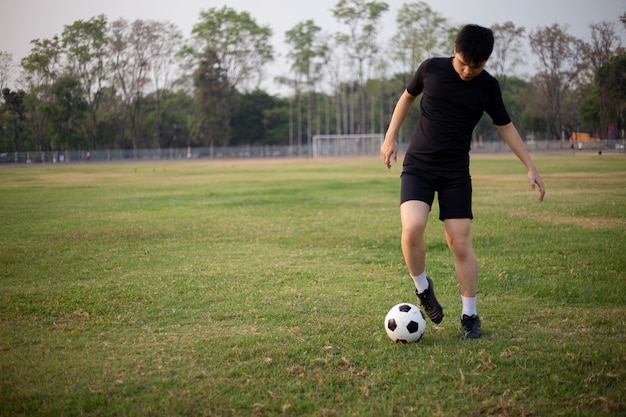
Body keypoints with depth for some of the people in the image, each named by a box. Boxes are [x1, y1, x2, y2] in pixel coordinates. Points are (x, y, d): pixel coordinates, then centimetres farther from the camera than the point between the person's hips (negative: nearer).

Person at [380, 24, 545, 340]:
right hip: (418, 165, 0)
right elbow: (408, 97, 13)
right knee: (412, 228, -23)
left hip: (456, 172, 1)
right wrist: (390, 138, 9)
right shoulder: (431, 69, -5)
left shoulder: (487, 87, -3)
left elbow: (505, 126, 9)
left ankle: (470, 316, 9)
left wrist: (531, 168, 5)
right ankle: (422, 288, 4)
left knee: (460, 242, -4)